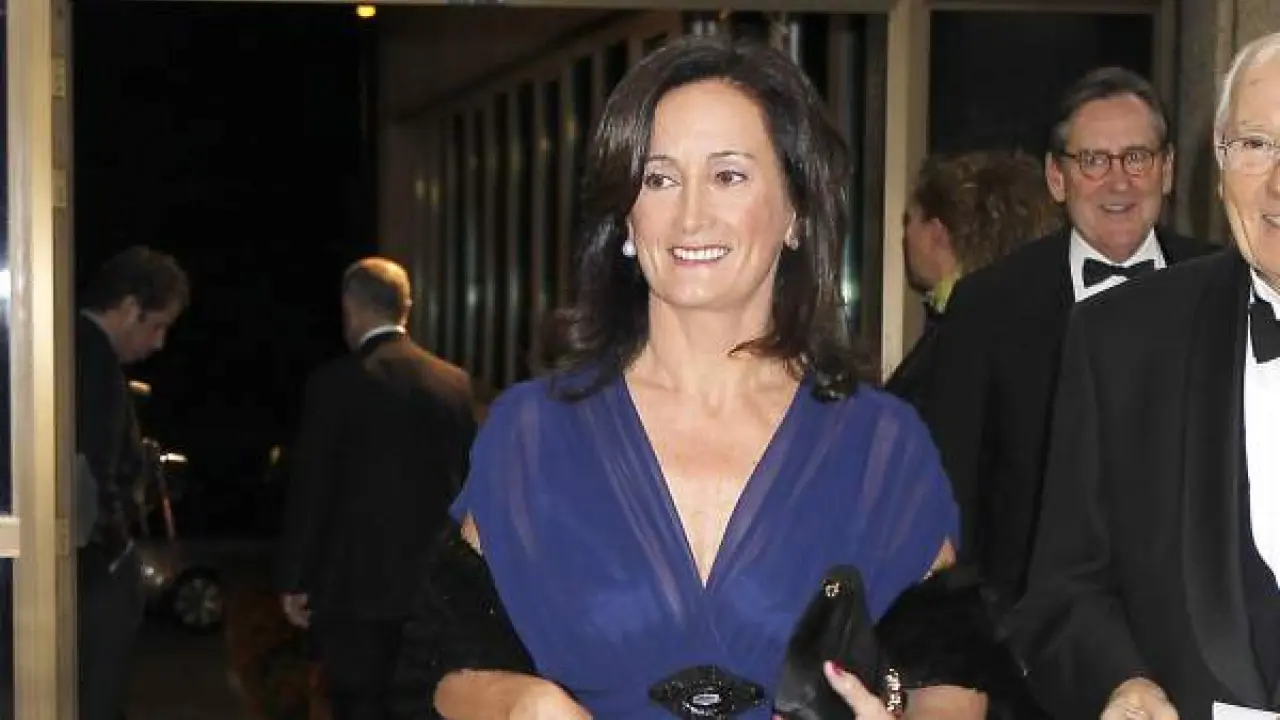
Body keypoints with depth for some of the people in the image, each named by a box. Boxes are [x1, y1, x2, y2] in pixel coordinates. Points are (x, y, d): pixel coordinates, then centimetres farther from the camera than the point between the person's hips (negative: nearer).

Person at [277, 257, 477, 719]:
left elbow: (311, 488, -8)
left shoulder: (336, 382, -9)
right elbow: (468, 481, 7)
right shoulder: (455, 382, 3)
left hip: (357, 583, -4)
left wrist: (293, 581, 0)